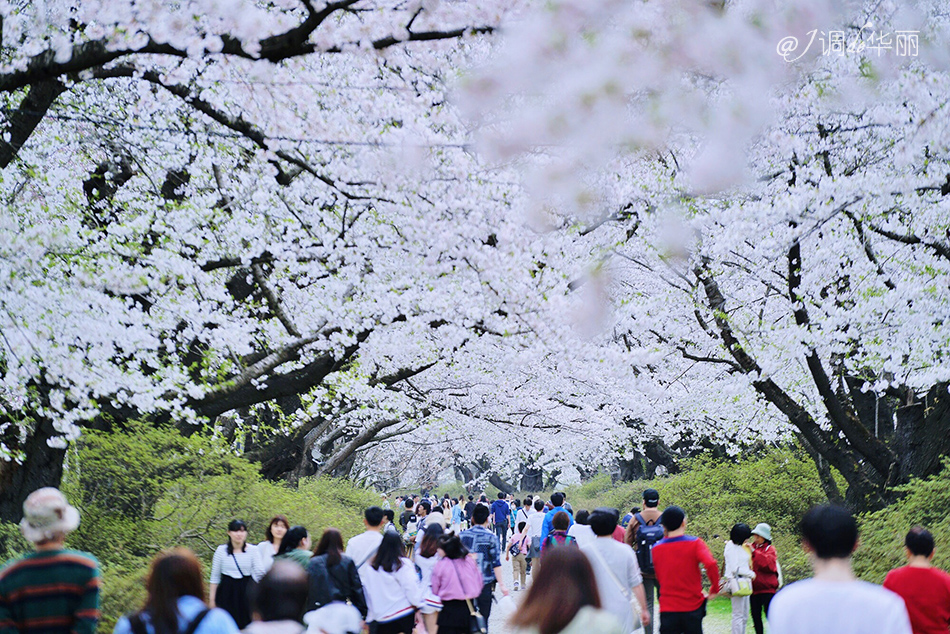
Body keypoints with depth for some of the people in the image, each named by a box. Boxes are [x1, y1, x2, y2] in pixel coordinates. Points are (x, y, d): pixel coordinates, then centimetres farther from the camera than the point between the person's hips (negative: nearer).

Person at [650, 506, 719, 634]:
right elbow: (710, 564, -22)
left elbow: (659, 577, 11)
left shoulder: (656, 548, 2)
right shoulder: (695, 543, -7)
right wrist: (715, 588, -9)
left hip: (667, 608, 1)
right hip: (693, 607, -1)